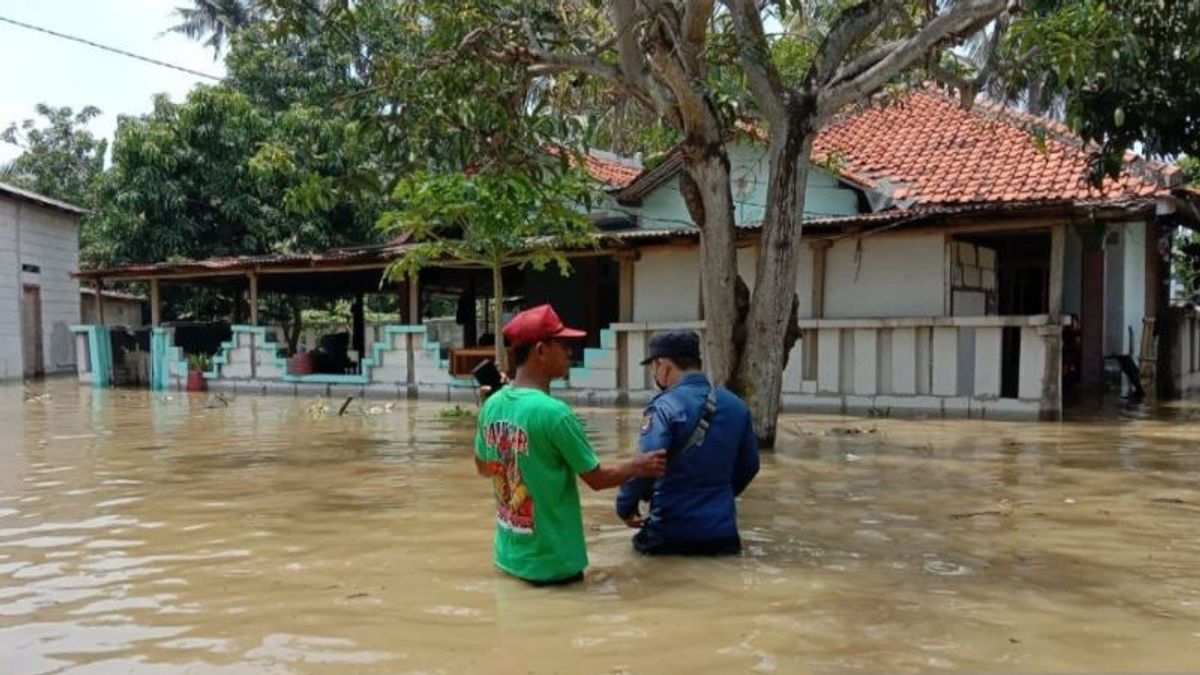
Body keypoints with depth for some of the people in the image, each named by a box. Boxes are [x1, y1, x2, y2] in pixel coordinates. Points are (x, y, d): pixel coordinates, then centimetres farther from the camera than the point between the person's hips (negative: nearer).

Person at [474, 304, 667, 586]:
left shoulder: (492, 405, -2)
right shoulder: (553, 412, -24)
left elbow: (483, 467, 14)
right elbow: (597, 478, -13)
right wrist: (637, 467, 5)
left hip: (509, 555, 7)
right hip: (552, 561, -6)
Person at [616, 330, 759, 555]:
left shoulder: (665, 407, -14)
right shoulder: (736, 406, 6)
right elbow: (749, 466, 15)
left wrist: (626, 507, -5)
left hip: (672, 532, -5)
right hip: (722, 531, 5)